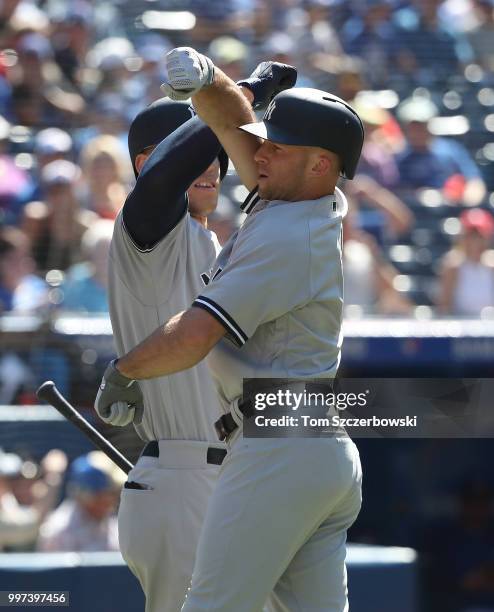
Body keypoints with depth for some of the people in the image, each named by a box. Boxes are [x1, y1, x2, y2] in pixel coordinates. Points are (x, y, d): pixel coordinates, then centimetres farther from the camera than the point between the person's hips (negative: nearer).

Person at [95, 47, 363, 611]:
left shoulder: (285, 237, -14)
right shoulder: (318, 206, 13)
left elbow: (192, 338, -18)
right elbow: (232, 121, 21)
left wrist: (122, 373, -1)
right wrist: (205, 80, 0)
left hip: (278, 453, -10)